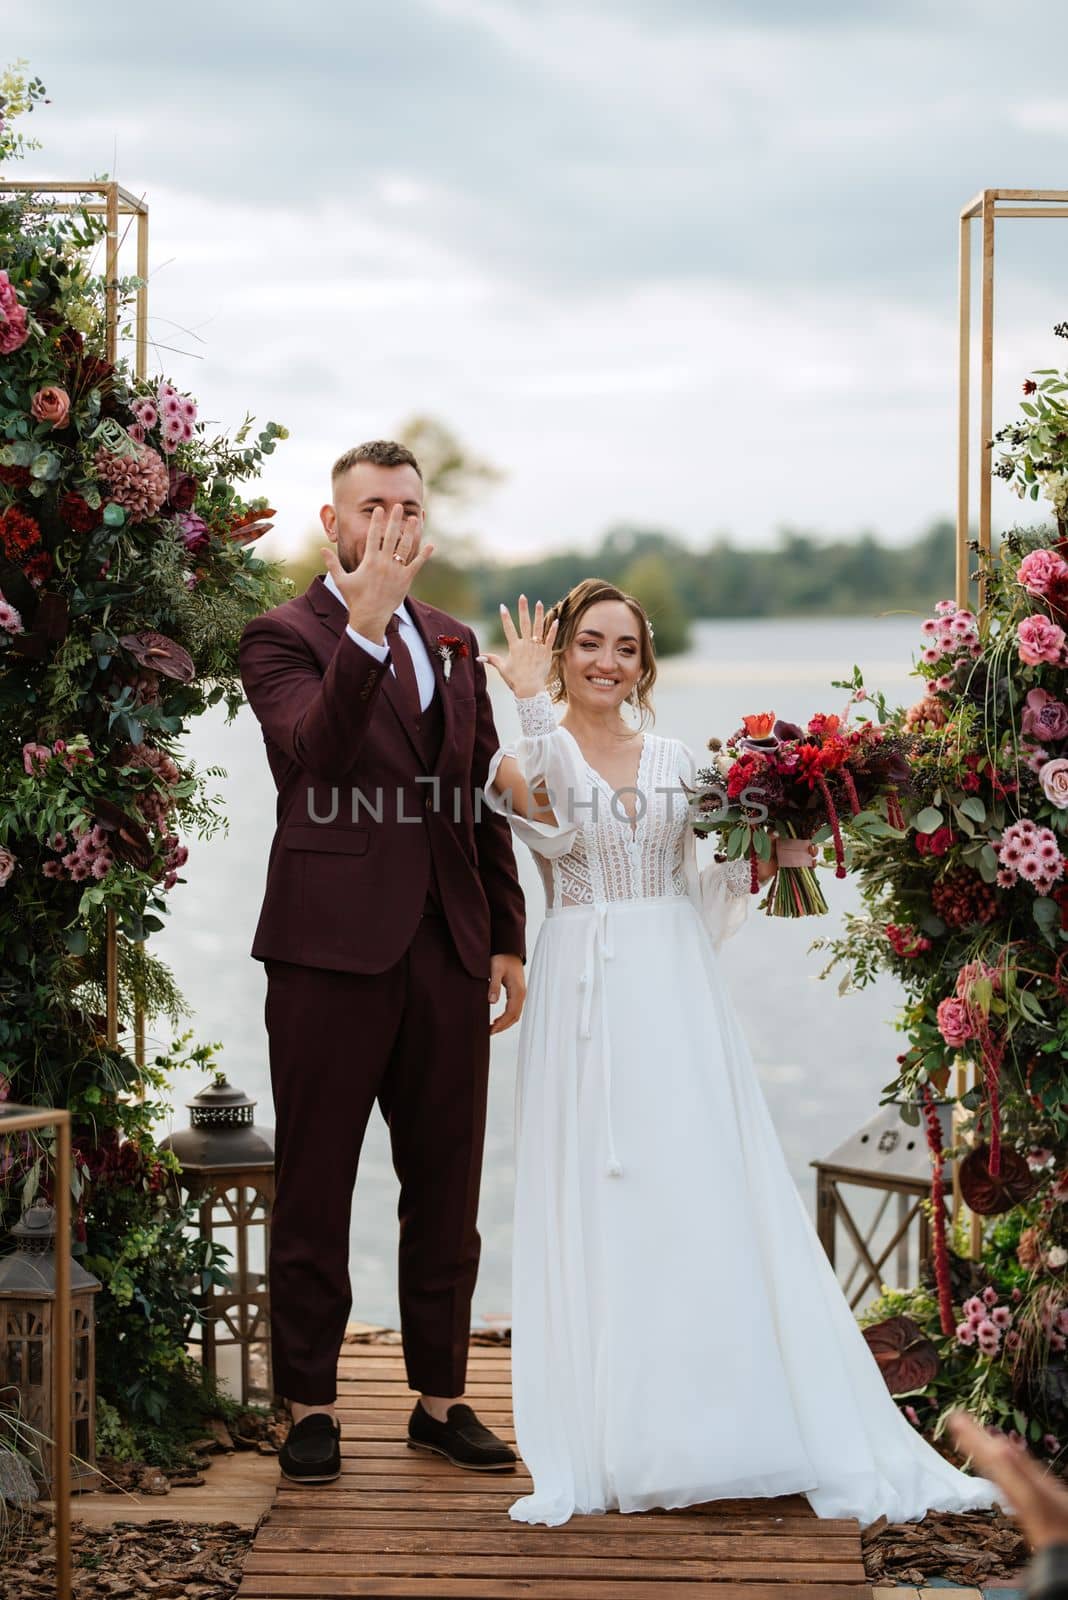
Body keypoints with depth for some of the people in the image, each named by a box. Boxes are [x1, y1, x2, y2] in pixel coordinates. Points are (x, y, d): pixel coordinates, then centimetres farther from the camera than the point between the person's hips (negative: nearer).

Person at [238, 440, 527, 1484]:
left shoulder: (453, 642, 16)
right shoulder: (282, 636, -2)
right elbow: (312, 750, -22)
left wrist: (506, 937, 14)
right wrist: (366, 626, -30)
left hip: (449, 954, 5)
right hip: (332, 950, -5)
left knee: (446, 1191, 10)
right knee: (314, 1191, 3)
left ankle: (440, 1399, 20)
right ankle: (310, 1408, 13)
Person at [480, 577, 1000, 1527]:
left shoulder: (674, 761, 14)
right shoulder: (524, 756, 3)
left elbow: (702, 890, 16)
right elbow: (553, 827, -19)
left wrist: (758, 853, 0)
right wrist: (532, 702, -19)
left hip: (675, 991, 3)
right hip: (585, 991, -3)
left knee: (707, 1195, -1)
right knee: (597, 1206, -2)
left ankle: (736, 1423, 5)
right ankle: (610, 1438, 4)